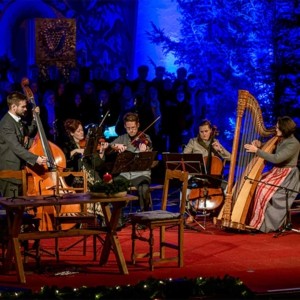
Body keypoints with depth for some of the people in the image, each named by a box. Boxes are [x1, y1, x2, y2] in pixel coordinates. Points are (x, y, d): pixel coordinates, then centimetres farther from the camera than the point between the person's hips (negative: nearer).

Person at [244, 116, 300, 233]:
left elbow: (276, 159, -26)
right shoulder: (279, 140, 9)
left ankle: (263, 224, -19)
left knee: (264, 189, -27)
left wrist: (257, 151, -25)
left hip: (288, 176, -8)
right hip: (276, 171, 8)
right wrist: (260, 146, -4)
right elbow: (269, 152, 17)